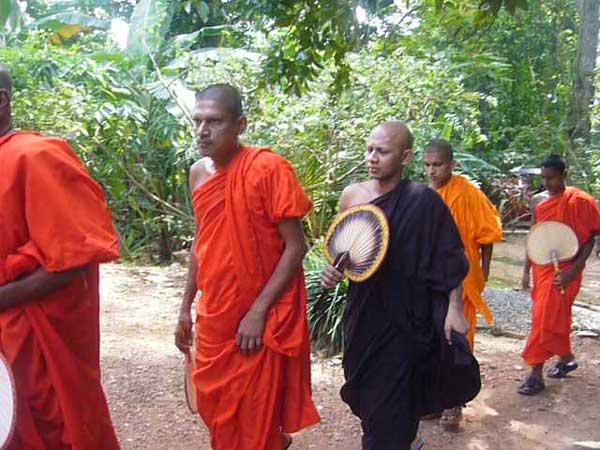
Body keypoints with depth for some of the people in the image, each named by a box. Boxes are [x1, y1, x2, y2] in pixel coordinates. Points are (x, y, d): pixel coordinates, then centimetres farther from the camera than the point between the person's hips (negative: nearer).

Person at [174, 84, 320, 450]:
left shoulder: (269, 168, -15)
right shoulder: (198, 172, 4)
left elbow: (295, 248, -15)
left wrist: (258, 312, -18)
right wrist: (187, 307, 14)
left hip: (262, 321, -6)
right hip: (213, 318, 6)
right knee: (217, 413, 18)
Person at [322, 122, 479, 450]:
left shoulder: (423, 201, -13)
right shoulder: (351, 195, 0)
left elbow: (450, 260, -7)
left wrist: (453, 307, -12)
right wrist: (334, 270, -6)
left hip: (405, 317, -5)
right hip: (363, 311, 5)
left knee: (393, 396, 1)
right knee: (367, 390, 16)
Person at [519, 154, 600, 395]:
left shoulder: (579, 201, -11)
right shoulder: (538, 201, 6)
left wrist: (574, 270, -17)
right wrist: (526, 270, 10)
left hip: (563, 270, -6)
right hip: (541, 267, 6)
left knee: (545, 318, -8)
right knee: (555, 316, 16)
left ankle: (536, 373, -1)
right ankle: (566, 358, 36)